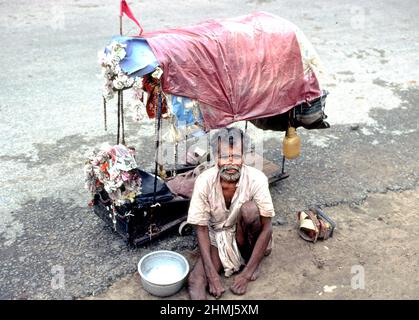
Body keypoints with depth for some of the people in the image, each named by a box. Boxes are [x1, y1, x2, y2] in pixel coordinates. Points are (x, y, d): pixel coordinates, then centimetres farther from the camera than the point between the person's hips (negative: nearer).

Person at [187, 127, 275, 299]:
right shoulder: (204, 181, -21)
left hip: (246, 235, 0)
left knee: (249, 209, -31)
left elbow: (266, 229, -21)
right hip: (217, 237, 0)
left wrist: (247, 273, -24)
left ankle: (248, 257, -6)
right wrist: (212, 274, -22)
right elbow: (201, 229, -15)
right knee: (195, 281, -24)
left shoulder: (256, 179, -25)